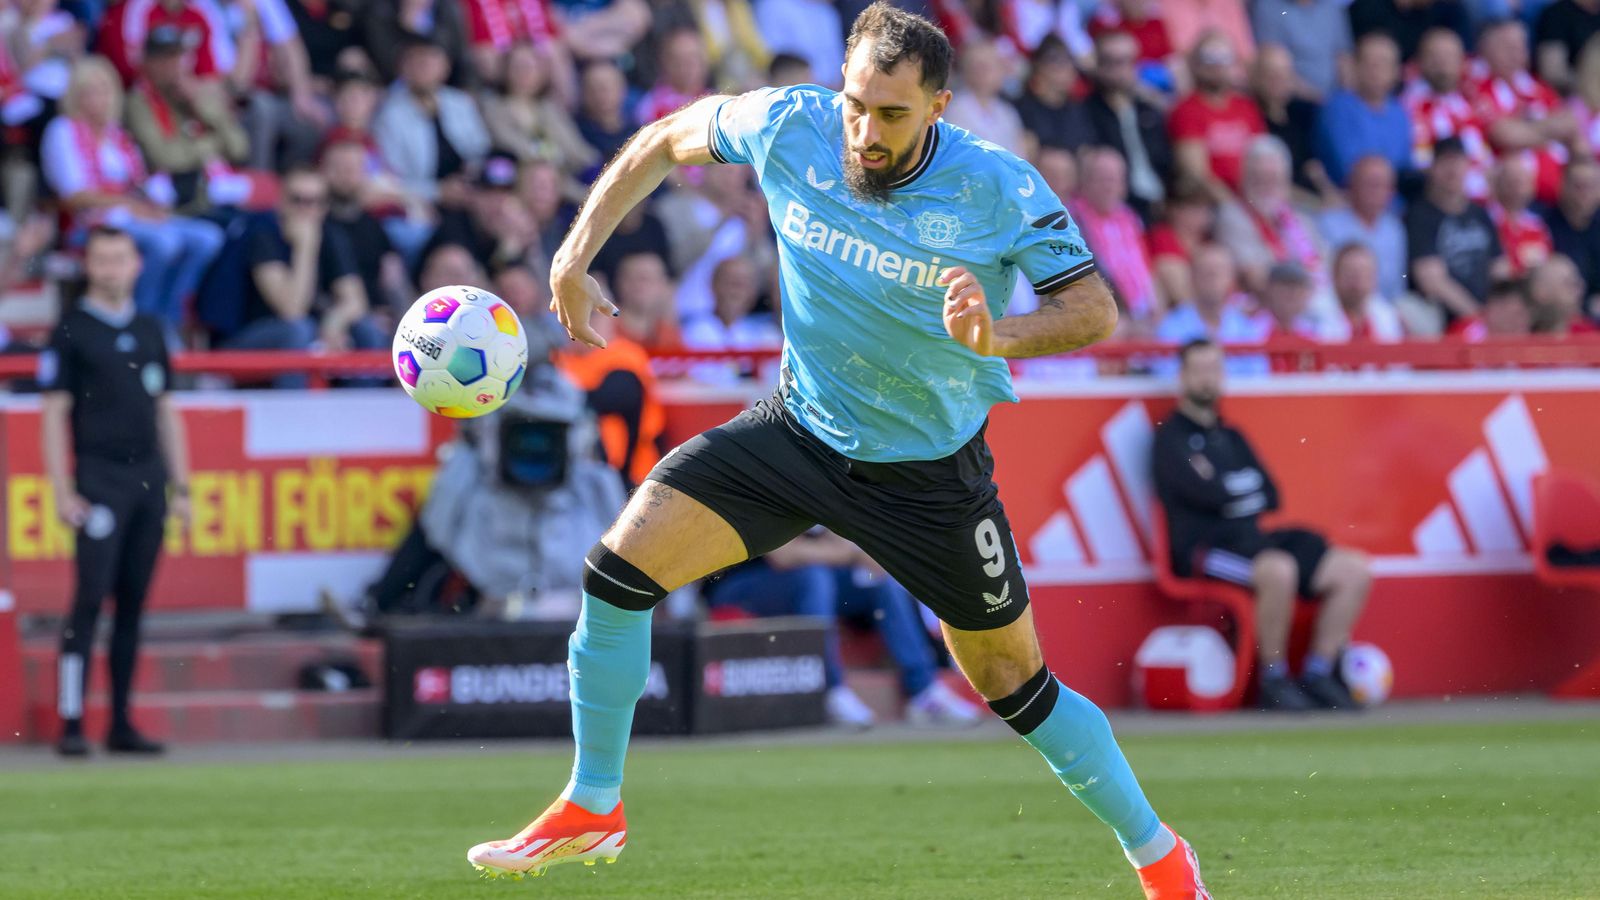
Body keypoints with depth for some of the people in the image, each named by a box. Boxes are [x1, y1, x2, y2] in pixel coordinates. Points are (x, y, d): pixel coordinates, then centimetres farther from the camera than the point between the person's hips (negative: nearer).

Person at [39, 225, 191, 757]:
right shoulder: (72, 332, 0)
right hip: (100, 478, -5)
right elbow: (53, 413, -4)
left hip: (149, 478, 5)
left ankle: (122, 724, 9)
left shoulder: (149, 331, 16)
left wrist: (180, 485, 14)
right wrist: (62, 492, -12)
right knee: (91, 597, -12)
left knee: (134, 603, 6)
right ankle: (72, 722, -12)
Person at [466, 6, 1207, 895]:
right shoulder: (790, 126, -15)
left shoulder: (999, 189, -23)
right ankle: (593, 807, 5)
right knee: (621, 566, -13)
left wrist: (1000, 336, -36)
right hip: (800, 426, 3)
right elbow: (665, 139, 3)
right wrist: (577, 255, -5)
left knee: (1018, 688, 4)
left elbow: (1095, 311, -16)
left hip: (931, 471, -3)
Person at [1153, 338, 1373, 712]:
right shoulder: (1170, 438, 0)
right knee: (1278, 570, -39)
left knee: (1353, 570, -5)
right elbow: (1202, 493, -14)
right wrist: (1247, 490, 1)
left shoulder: (1232, 438, 23)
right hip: (1202, 548, -8)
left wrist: (1229, 492, -3)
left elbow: (1270, 497, 12)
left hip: (1250, 539, 8)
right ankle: (1273, 680, -24)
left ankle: (1318, 676, -3)